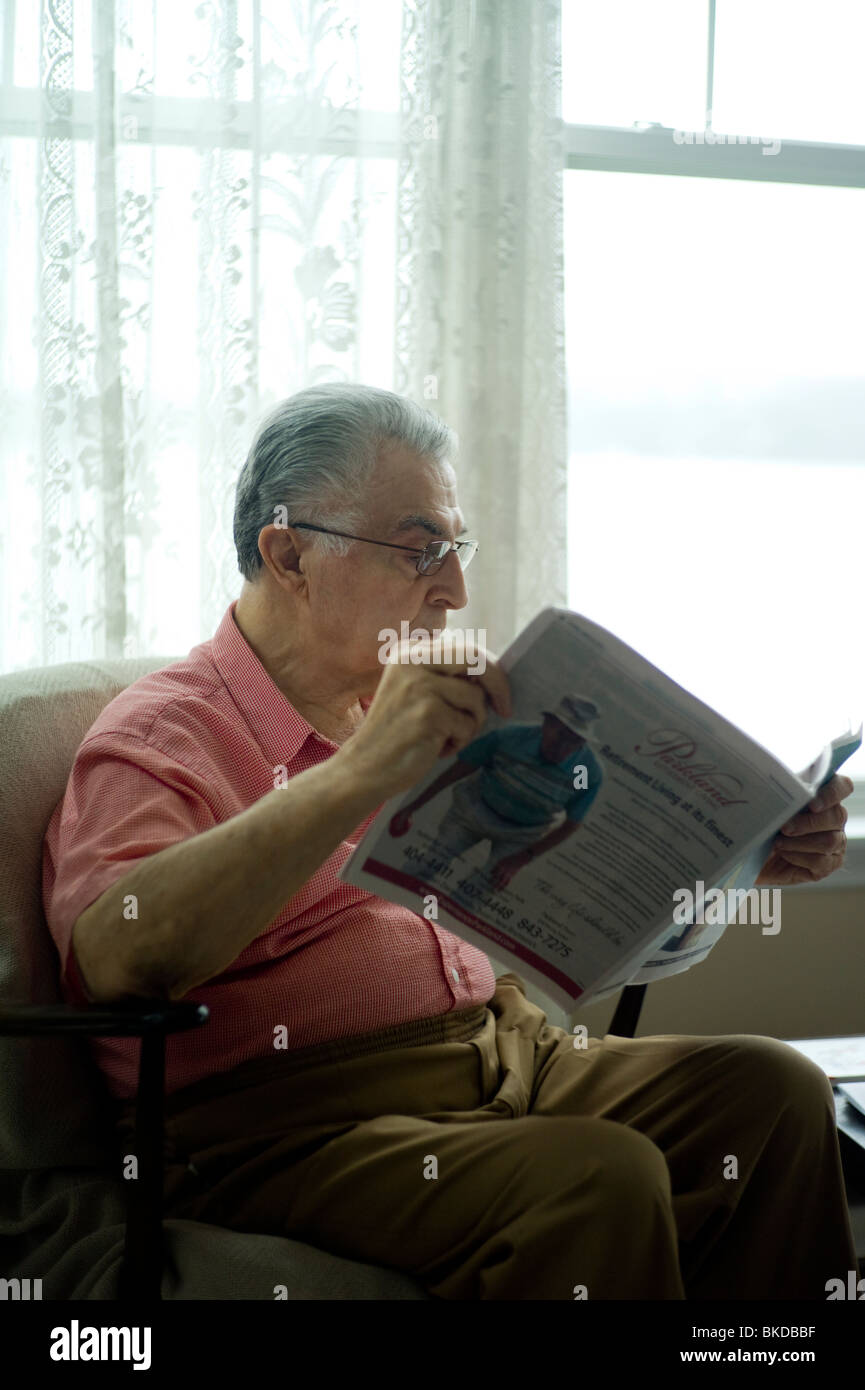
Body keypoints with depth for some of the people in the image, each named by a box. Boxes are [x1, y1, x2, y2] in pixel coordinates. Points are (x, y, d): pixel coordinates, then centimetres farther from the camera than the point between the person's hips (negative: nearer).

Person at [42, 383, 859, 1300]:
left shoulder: (440, 712, 22)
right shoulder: (159, 736, -4)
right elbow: (114, 955, -24)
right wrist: (361, 775, -29)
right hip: (294, 1117, -7)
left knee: (774, 1089, -15)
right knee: (599, 1179, -31)